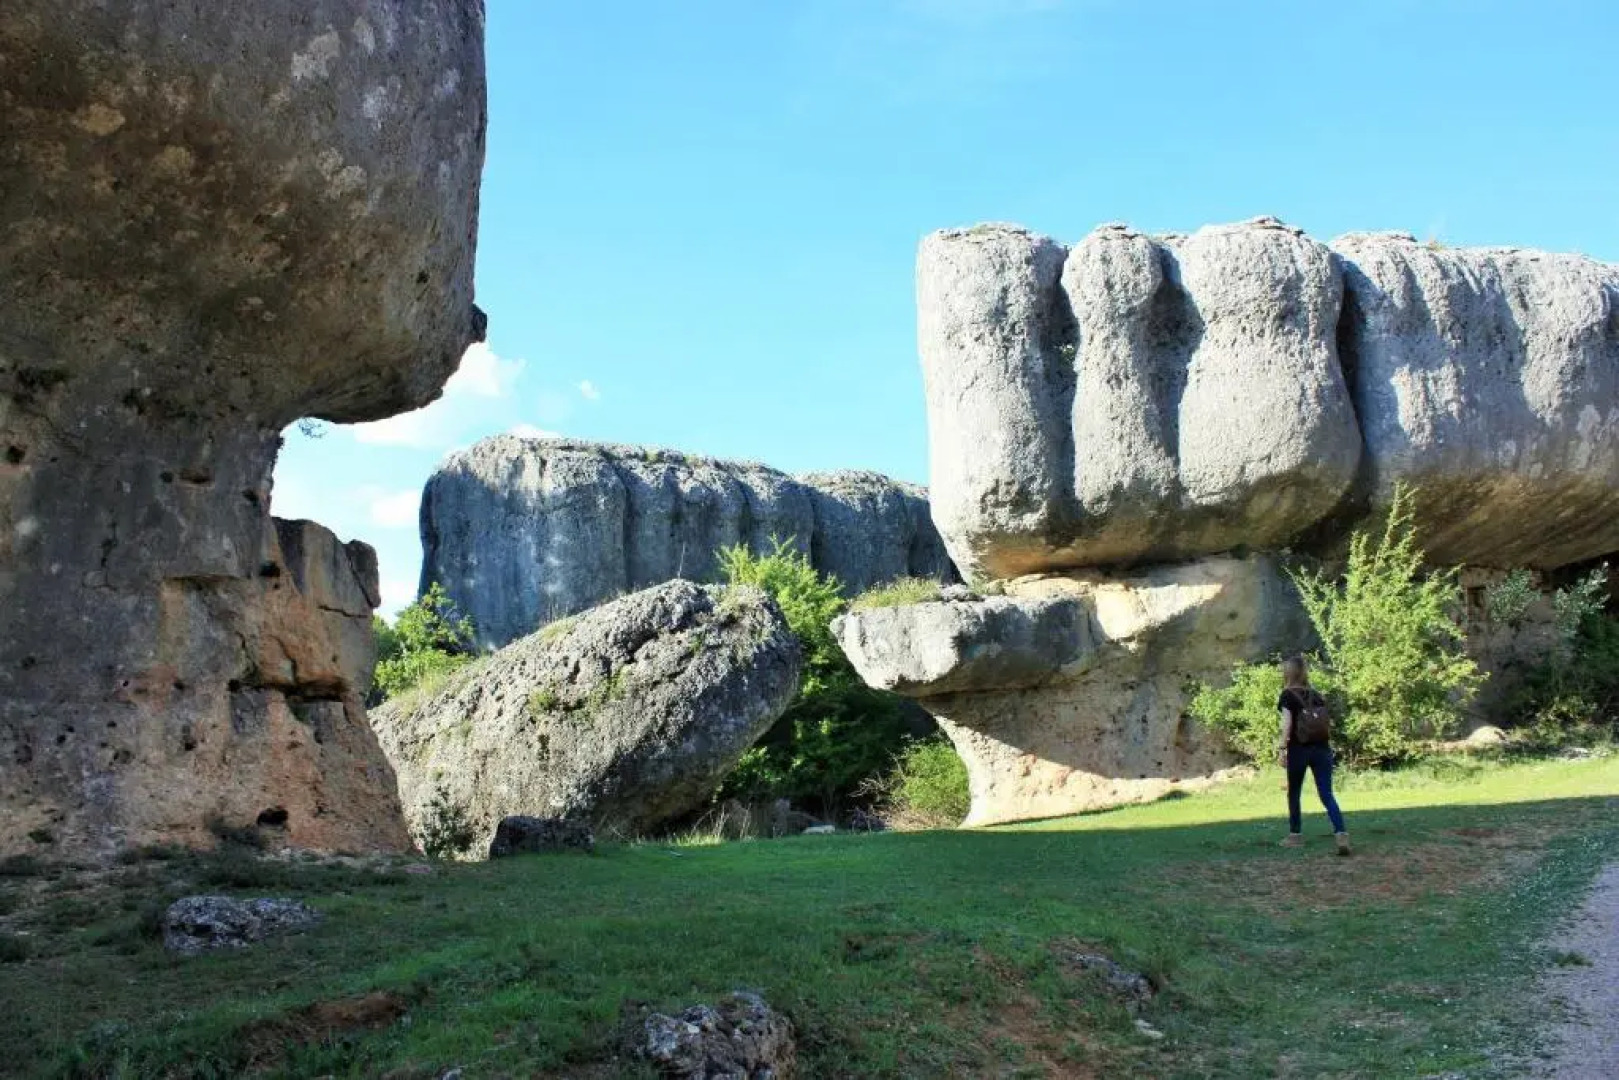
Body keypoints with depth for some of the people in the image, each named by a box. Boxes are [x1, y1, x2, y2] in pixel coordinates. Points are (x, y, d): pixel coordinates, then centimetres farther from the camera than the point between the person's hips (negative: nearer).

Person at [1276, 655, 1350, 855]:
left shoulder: (1288, 695, -3)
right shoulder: (1316, 694, 13)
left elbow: (1287, 723, -12)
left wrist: (1282, 748, -12)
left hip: (1298, 749, -4)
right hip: (1321, 749, 4)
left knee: (1294, 793, 13)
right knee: (1327, 795, -2)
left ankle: (1295, 835, 20)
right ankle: (1341, 834, -20)